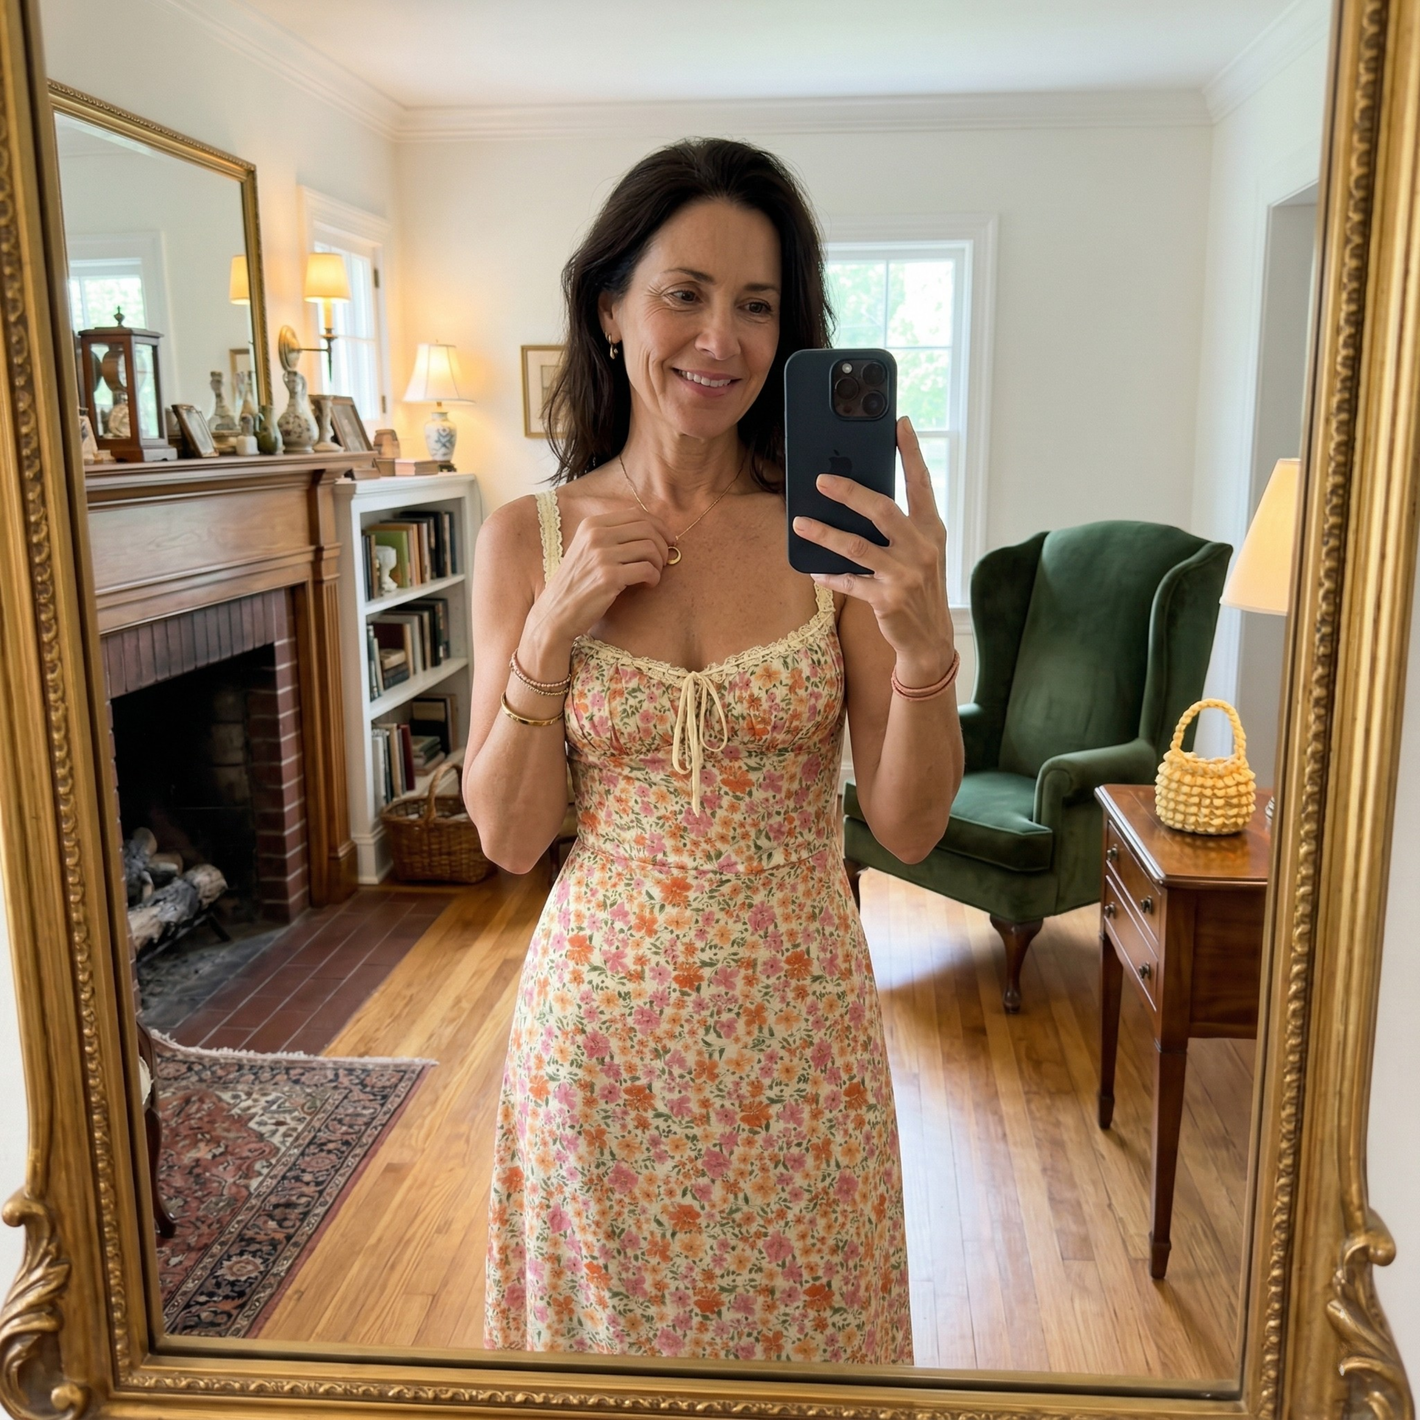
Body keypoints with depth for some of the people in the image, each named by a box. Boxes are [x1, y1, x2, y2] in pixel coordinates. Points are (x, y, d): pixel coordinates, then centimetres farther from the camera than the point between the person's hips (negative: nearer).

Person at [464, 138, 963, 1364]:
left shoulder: (836, 530, -8)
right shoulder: (529, 537, -6)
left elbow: (910, 828, -9)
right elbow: (510, 837, -5)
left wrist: (925, 641, -26)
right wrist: (554, 627, -17)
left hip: (796, 1015, 0)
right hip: (605, 1008, 1)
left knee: (801, 1317, 18)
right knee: (610, 1320, 20)